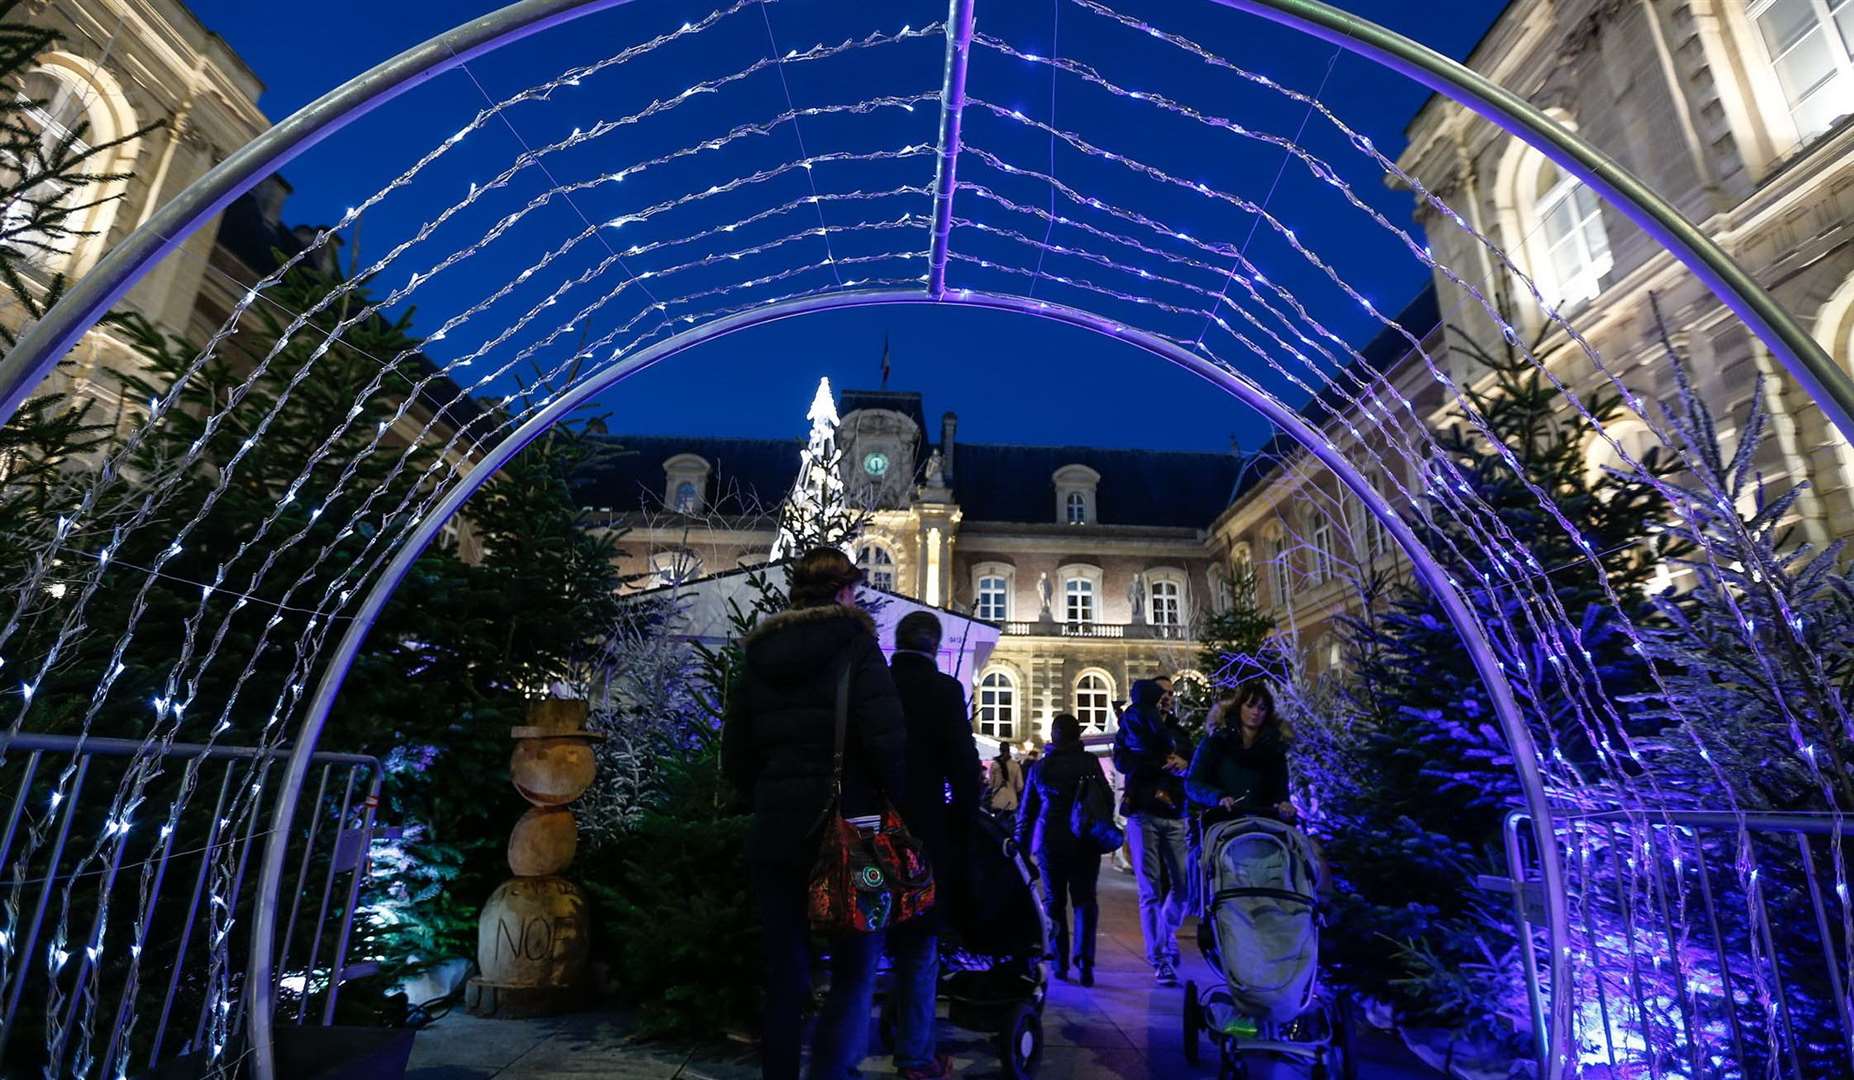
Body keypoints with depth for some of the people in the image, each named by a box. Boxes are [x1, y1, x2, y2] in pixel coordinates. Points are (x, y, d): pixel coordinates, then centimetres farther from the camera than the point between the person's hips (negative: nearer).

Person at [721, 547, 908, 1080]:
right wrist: (901, 805, -2)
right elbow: (886, 740, -16)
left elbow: (735, 757, 11)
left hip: (774, 833, 5)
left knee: (785, 976, 15)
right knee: (855, 971, 7)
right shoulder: (855, 645, -6)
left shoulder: (758, 655, 9)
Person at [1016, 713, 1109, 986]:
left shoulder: (1040, 767, 4)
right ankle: (1084, 961, -7)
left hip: (1049, 840, 1)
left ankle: (1059, 964, 14)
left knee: (1053, 901, 12)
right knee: (1084, 898, 6)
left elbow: (1026, 810, 7)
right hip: (1085, 839, -1)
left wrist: (1021, 846, 14)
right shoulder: (1090, 762, -2)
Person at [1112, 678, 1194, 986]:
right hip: (1143, 813, -3)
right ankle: (1160, 960, 5)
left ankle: (1167, 934, 29)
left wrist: (1183, 766, -14)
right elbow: (1122, 762, -11)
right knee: (1151, 891, -3)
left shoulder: (1177, 732, 17)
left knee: (1184, 883, 1)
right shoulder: (1131, 727, 7)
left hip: (1174, 816, 3)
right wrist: (1164, 763, -12)